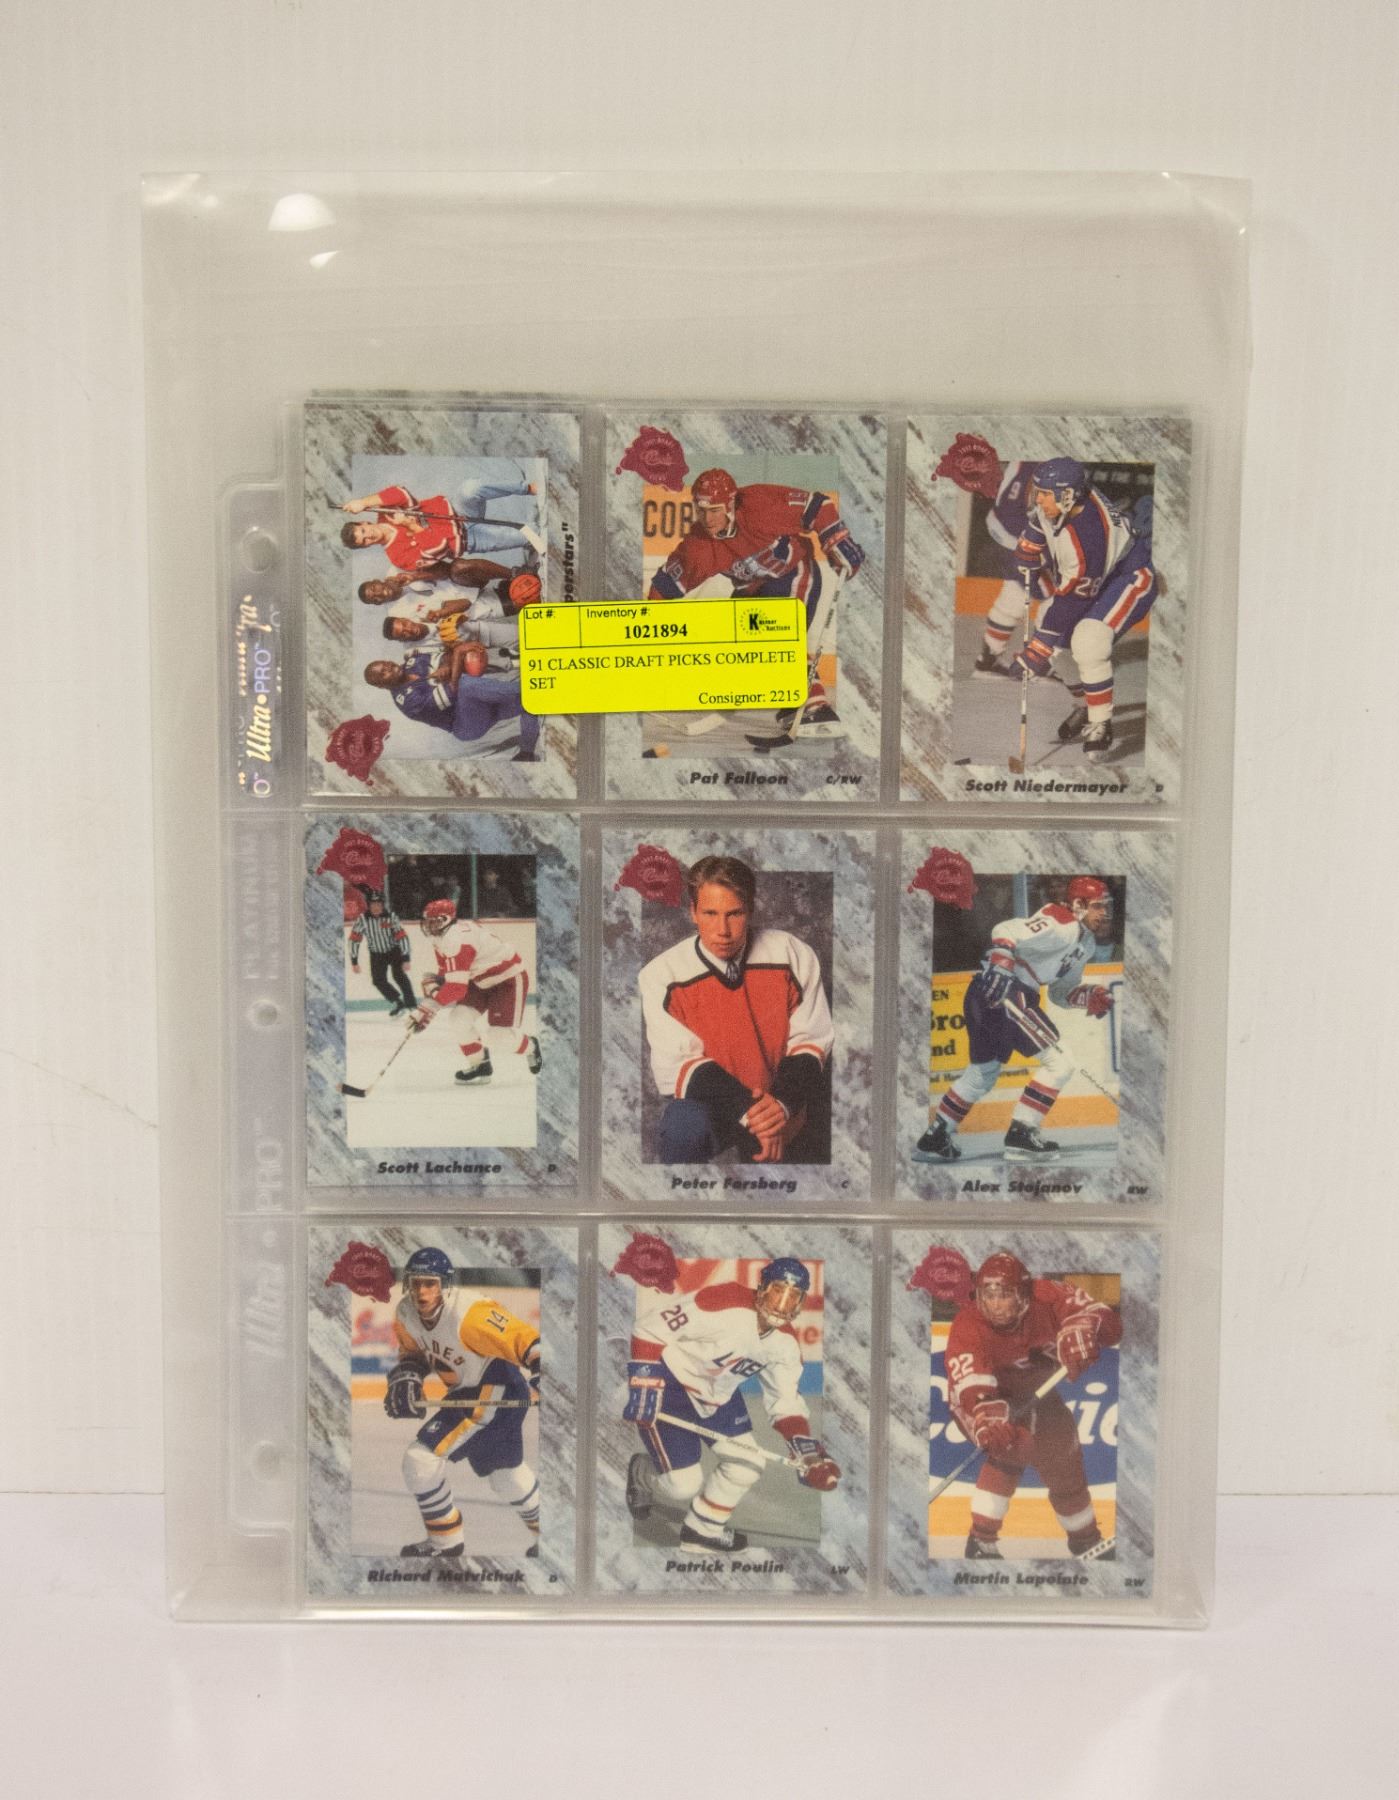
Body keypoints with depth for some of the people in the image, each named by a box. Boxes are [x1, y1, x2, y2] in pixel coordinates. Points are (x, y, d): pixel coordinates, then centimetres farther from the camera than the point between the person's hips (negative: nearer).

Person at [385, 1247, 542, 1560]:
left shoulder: (469, 1313, -30)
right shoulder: (406, 1314, -6)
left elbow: (525, 1340, -32)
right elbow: (413, 1353, 11)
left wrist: (541, 1376, -42)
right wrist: (406, 1375, -9)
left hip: (499, 1388, -8)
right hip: (467, 1393, 8)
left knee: (421, 1458, -12)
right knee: (506, 1474, 23)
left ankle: (446, 1542, 8)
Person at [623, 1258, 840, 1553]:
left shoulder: (786, 1343, -8)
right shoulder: (725, 1303, -32)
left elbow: (785, 1401, 2)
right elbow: (650, 1329, -28)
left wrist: (805, 1446, -13)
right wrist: (643, 1380, -33)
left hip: (718, 1392, 7)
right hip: (666, 1385, -7)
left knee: (747, 1464, 3)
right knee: (686, 1484, -6)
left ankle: (704, 1528, 25)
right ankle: (641, 1475, 27)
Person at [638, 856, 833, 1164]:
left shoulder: (793, 954, -7)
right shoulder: (662, 975, -11)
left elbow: (810, 1041, -3)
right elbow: (676, 1064, -15)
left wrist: (785, 1102, -23)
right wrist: (746, 1109, -29)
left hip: (782, 1099, 3)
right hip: (707, 1098, -3)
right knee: (685, 1129, -33)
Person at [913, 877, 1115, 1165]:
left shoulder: (1086, 943, 21)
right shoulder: (1062, 923, -11)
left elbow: (1060, 992, 23)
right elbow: (1006, 931, -22)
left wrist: (1091, 995, 6)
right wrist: (1000, 966, -36)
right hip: (1000, 990, -11)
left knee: (982, 1073, 22)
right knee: (1058, 1062, -10)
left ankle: (933, 1140, 30)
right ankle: (1020, 1136, -7)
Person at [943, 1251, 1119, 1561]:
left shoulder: (1048, 1298, -30)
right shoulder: (967, 1328, -37)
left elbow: (1105, 1319, -33)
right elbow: (971, 1388, -47)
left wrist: (1081, 1330, -54)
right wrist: (987, 1420, -68)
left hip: (1035, 1392, 4)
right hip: (979, 1398, -4)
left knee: (1063, 1459, 14)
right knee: (1009, 1447, -19)